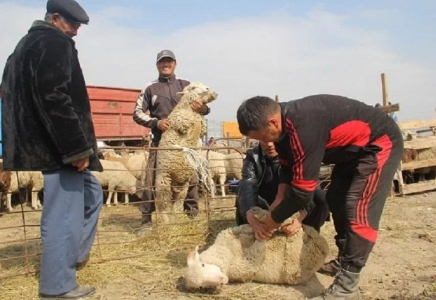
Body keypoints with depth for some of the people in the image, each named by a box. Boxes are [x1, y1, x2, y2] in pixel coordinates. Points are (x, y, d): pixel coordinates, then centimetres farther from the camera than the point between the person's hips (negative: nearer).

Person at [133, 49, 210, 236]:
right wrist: (155, 122, -12)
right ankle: (146, 220, 8)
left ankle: (193, 217, 15)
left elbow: (204, 107, 6)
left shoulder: (186, 86, 8)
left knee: (190, 179, 4)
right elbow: (137, 113, 6)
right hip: (160, 141, 0)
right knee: (152, 180, -2)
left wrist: (203, 108, -20)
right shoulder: (150, 89, 8)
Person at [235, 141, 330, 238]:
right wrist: (253, 219, -51)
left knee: (322, 197, -26)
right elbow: (247, 188, -30)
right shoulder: (253, 157, -14)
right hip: (265, 208, 0)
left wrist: (299, 216, -52)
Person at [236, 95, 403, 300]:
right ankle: (344, 261, 28)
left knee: (358, 209, -18)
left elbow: (302, 190, -33)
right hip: (354, 147, 10)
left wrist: (273, 220, -18)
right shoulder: (286, 121, -8)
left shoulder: (304, 126, -37)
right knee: (336, 200, 14)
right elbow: (287, 166, 8)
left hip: (380, 142, -10)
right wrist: (278, 202, 1)